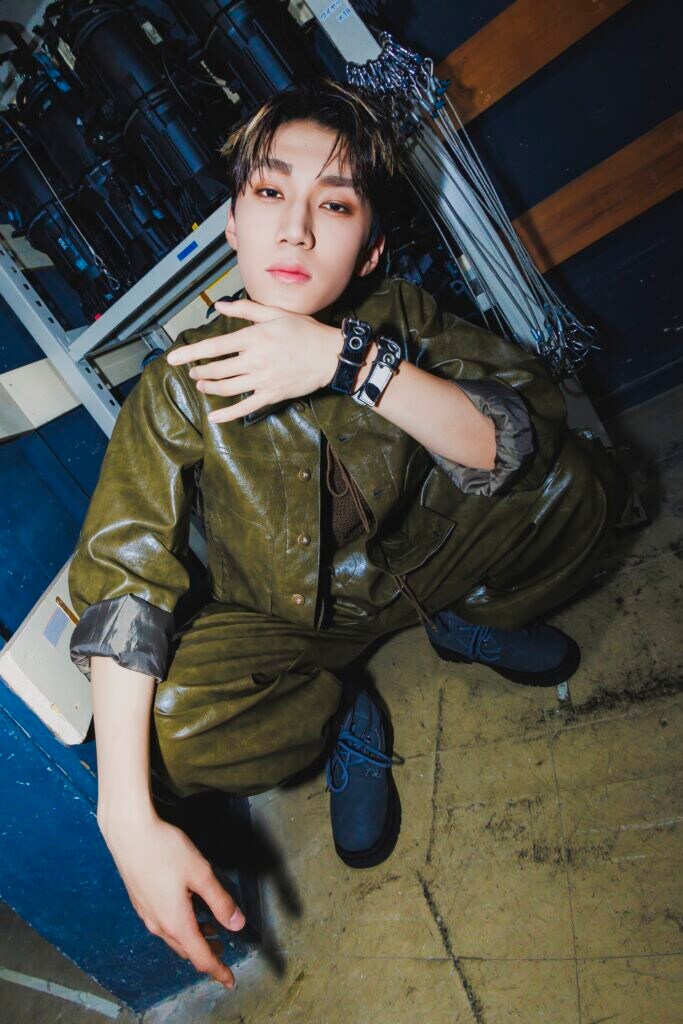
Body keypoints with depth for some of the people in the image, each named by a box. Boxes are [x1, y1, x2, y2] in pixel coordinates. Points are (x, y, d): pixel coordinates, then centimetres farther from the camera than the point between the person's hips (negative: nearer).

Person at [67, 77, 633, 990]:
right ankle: (348, 723, 2)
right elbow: (123, 575, -28)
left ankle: (468, 623, 9)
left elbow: (520, 444, -28)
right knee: (168, 725, -31)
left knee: (578, 484, -20)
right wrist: (130, 821, -37)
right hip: (291, 626, -1)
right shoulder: (181, 383, -22)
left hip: (420, 566, 2)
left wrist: (351, 361, -40)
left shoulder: (401, 320, -16)